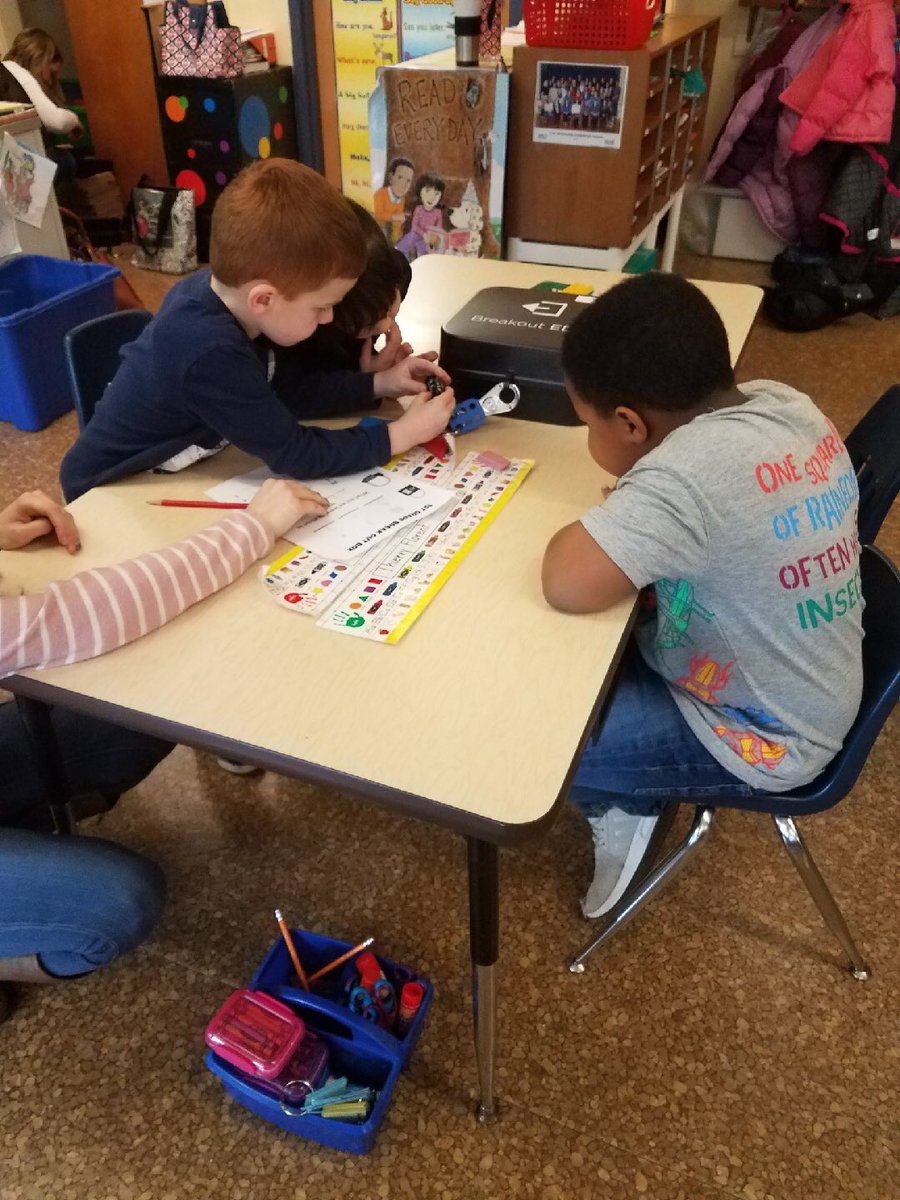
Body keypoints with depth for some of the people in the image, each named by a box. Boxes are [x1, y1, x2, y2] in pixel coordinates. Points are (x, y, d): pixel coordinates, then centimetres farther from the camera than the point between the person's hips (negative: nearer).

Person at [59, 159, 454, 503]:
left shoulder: (215, 289, -10)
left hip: (169, 477, 7)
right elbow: (295, 455, -27)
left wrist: (378, 385, -5)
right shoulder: (212, 353, -35)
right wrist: (404, 433, -20)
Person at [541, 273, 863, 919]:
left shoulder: (694, 467, -35)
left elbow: (567, 584, -38)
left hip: (759, 739, -8)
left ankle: (620, 811, 18)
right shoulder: (785, 402, -8)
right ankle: (635, 793, 25)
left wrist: (589, 521, -17)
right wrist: (634, 511, -6)